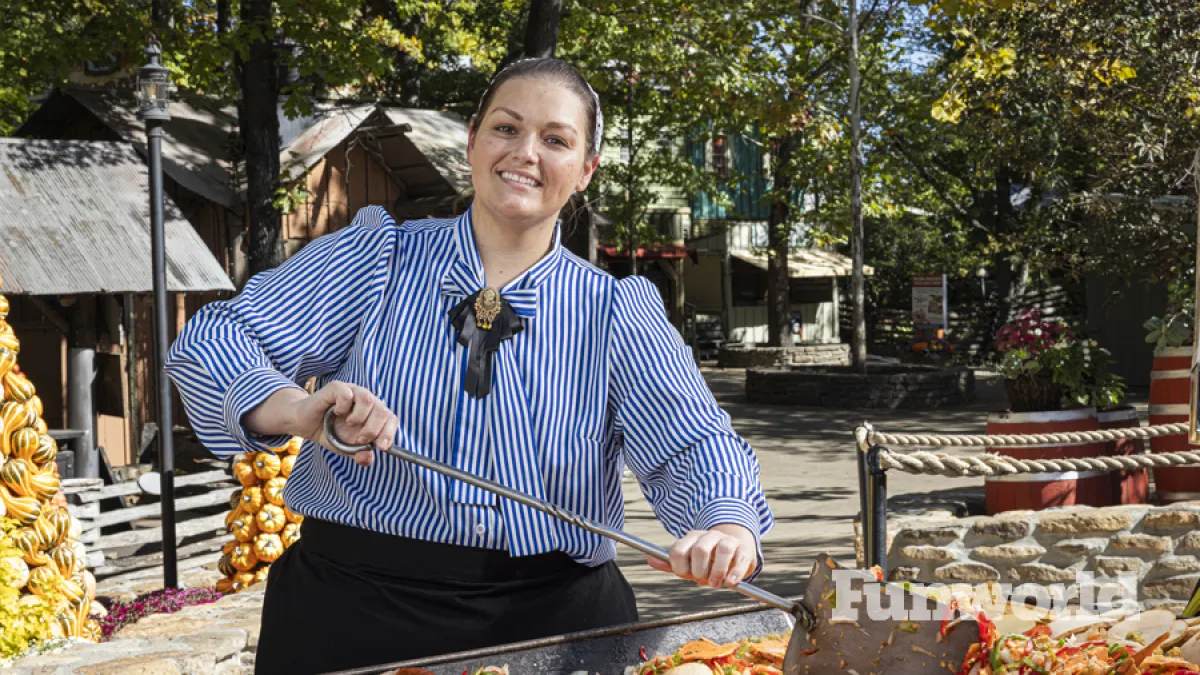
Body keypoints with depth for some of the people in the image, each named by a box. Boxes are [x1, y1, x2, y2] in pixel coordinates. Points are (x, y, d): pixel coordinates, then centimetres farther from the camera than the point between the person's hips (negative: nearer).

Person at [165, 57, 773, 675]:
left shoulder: (618, 316, 5)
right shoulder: (377, 258, 3)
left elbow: (696, 444, -3)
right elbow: (211, 339, -3)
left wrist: (728, 527, -27)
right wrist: (297, 410, -24)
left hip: (550, 617, 1)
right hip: (352, 610, 0)